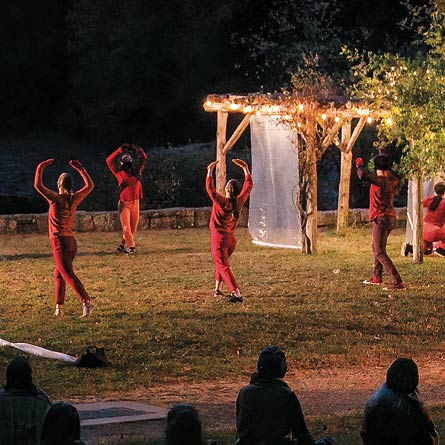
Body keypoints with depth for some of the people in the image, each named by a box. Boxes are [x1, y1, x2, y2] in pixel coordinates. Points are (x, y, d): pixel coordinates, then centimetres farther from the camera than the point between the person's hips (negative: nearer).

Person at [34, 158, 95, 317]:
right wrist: (80, 169, 21)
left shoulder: (56, 199, -13)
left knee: (68, 274, -12)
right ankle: (59, 307, 20)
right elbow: (89, 185, 18)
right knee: (59, 274, 19)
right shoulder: (75, 198, 2)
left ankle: (86, 302, -25)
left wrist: (41, 167, -2)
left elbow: (38, 185, -13)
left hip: (59, 241, -7)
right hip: (71, 240, 7)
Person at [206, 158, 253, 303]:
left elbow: (209, 188, -15)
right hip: (231, 239, 6)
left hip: (218, 239, -6)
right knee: (220, 263, 28)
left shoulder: (220, 202, -19)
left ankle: (236, 293, -24)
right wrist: (245, 168, 13)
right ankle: (217, 289, 34)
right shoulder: (239, 202, -5)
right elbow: (249, 185, 6)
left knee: (223, 267, -9)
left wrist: (210, 171, -7)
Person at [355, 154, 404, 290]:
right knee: (376, 248, 27)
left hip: (381, 219, -9)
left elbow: (363, 175, -34)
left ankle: (397, 282, -22)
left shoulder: (381, 180, -21)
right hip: (390, 217, 9)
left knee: (379, 252, -12)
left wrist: (359, 166, -15)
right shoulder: (393, 180, 4)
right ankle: (377, 277, 43)